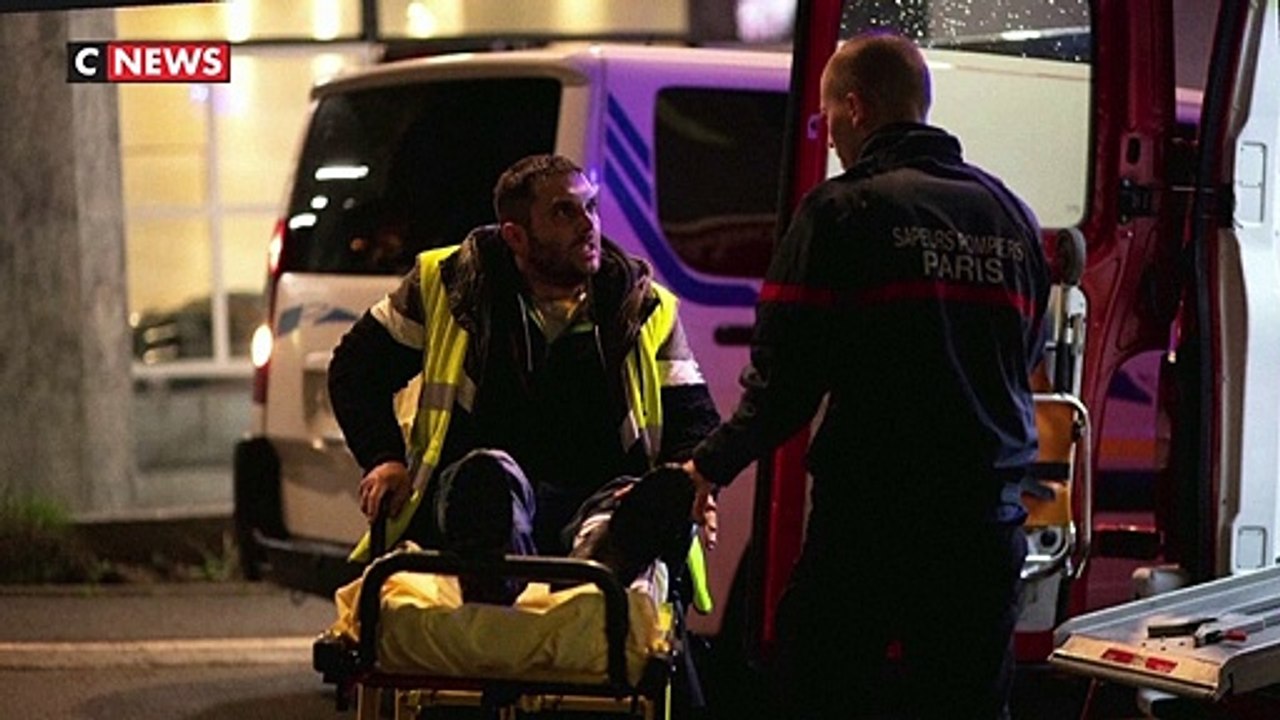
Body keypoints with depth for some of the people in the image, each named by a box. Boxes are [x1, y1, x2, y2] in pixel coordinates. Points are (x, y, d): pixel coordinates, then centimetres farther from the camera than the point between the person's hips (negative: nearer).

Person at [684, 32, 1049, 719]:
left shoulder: (841, 211, -8)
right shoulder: (1010, 216, 11)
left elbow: (785, 377, -10)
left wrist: (711, 466, 2)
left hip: (870, 514, -5)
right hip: (987, 518, 6)